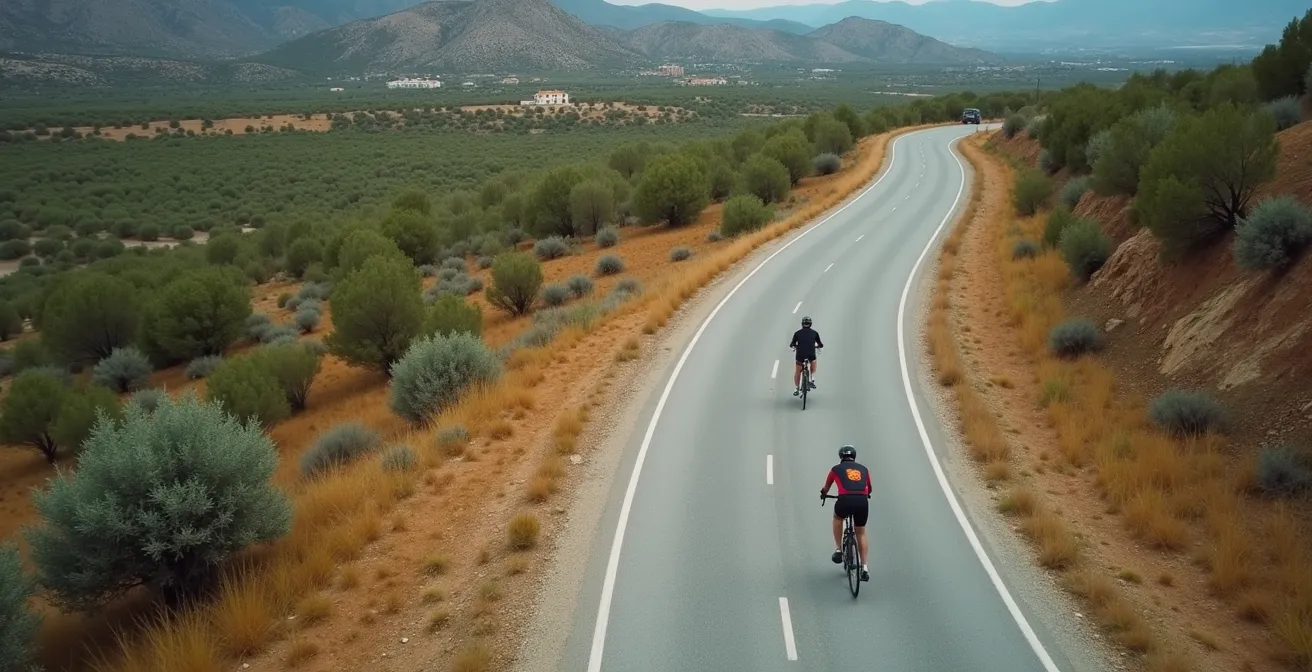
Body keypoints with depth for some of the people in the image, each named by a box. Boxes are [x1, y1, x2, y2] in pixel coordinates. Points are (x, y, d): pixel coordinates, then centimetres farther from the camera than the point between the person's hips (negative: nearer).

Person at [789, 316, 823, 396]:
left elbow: (792, 345, 7)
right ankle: (812, 380, 20)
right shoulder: (815, 333, 6)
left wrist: (794, 346, 30)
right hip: (811, 355, 0)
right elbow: (820, 345, 10)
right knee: (813, 362, 34)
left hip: (800, 355, 0)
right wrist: (816, 346, 32)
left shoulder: (797, 333, 5)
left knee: (797, 371, 20)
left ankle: (796, 389, 21)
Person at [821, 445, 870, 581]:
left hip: (845, 500, -2)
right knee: (861, 533, 23)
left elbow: (826, 488, 35)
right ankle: (865, 567, 17)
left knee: (837, 518, 33)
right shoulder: (863, 469, 25)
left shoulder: (836, 469, 19)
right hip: (862, 502, 2)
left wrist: (823, 494, 58)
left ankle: (838, 550, 26)